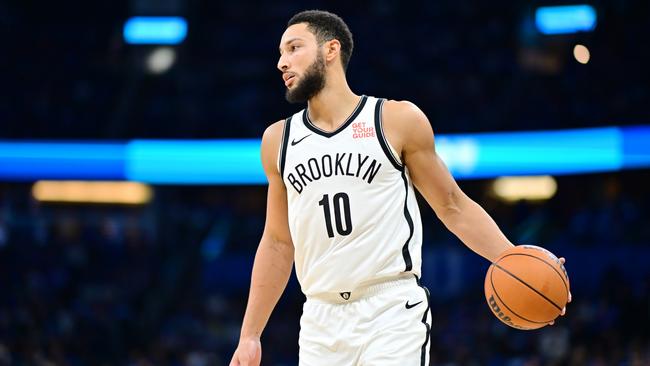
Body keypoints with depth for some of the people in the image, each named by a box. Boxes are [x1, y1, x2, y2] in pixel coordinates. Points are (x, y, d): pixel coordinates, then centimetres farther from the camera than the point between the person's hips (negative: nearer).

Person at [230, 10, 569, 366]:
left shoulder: (397, 120, 0)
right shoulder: (278, 139, 11)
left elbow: (453, 207, 5)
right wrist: (249, 336, 14)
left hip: (393, 313, -4)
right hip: (321, 321, 4)